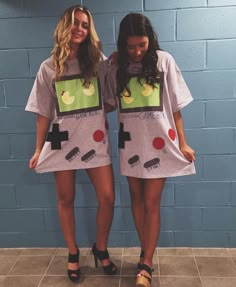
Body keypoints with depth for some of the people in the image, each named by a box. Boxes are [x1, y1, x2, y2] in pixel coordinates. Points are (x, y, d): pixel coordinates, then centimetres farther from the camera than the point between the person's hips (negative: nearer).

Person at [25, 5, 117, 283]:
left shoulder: (97, 61, 5)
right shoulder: (49, 67, 3)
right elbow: (44, 113, 4)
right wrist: (39, 149, 4)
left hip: (95, 140, 1)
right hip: (63, 142, 0)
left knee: (107, 198, -2)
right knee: (66, 200, 9)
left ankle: (101, 248, 25)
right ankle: (73, 253, 31)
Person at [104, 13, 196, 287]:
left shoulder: (163, 60, -5)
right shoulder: (114, 65, 0)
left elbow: (175, 105, -2)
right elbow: (109, 103, 8)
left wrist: (182, 143, -1)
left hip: (158, 141, -2)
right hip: (130, 142, 3)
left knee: (151, 203, 2)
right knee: (137, 198, 13)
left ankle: (146, 264, 16)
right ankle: (146, 252, 33)